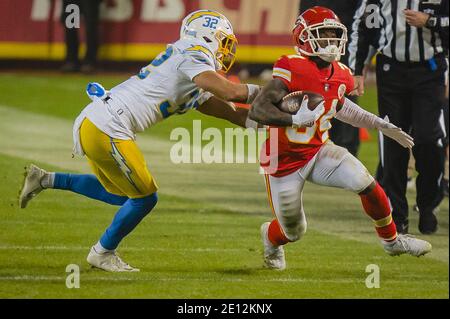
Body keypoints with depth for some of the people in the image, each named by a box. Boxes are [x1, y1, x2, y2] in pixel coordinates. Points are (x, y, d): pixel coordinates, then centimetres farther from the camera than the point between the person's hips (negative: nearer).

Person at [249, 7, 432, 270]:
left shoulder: (341, 76, -3)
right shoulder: (292, 69, -25)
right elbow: (257, 111, -31)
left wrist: (382, 125, 16)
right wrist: (295, 119, -47)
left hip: (319, 152, 5)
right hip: (285, 160, -5)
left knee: (366, 184, -18)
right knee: (293, 232, 10)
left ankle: (392, 240, 5)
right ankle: (271, 237, 49)